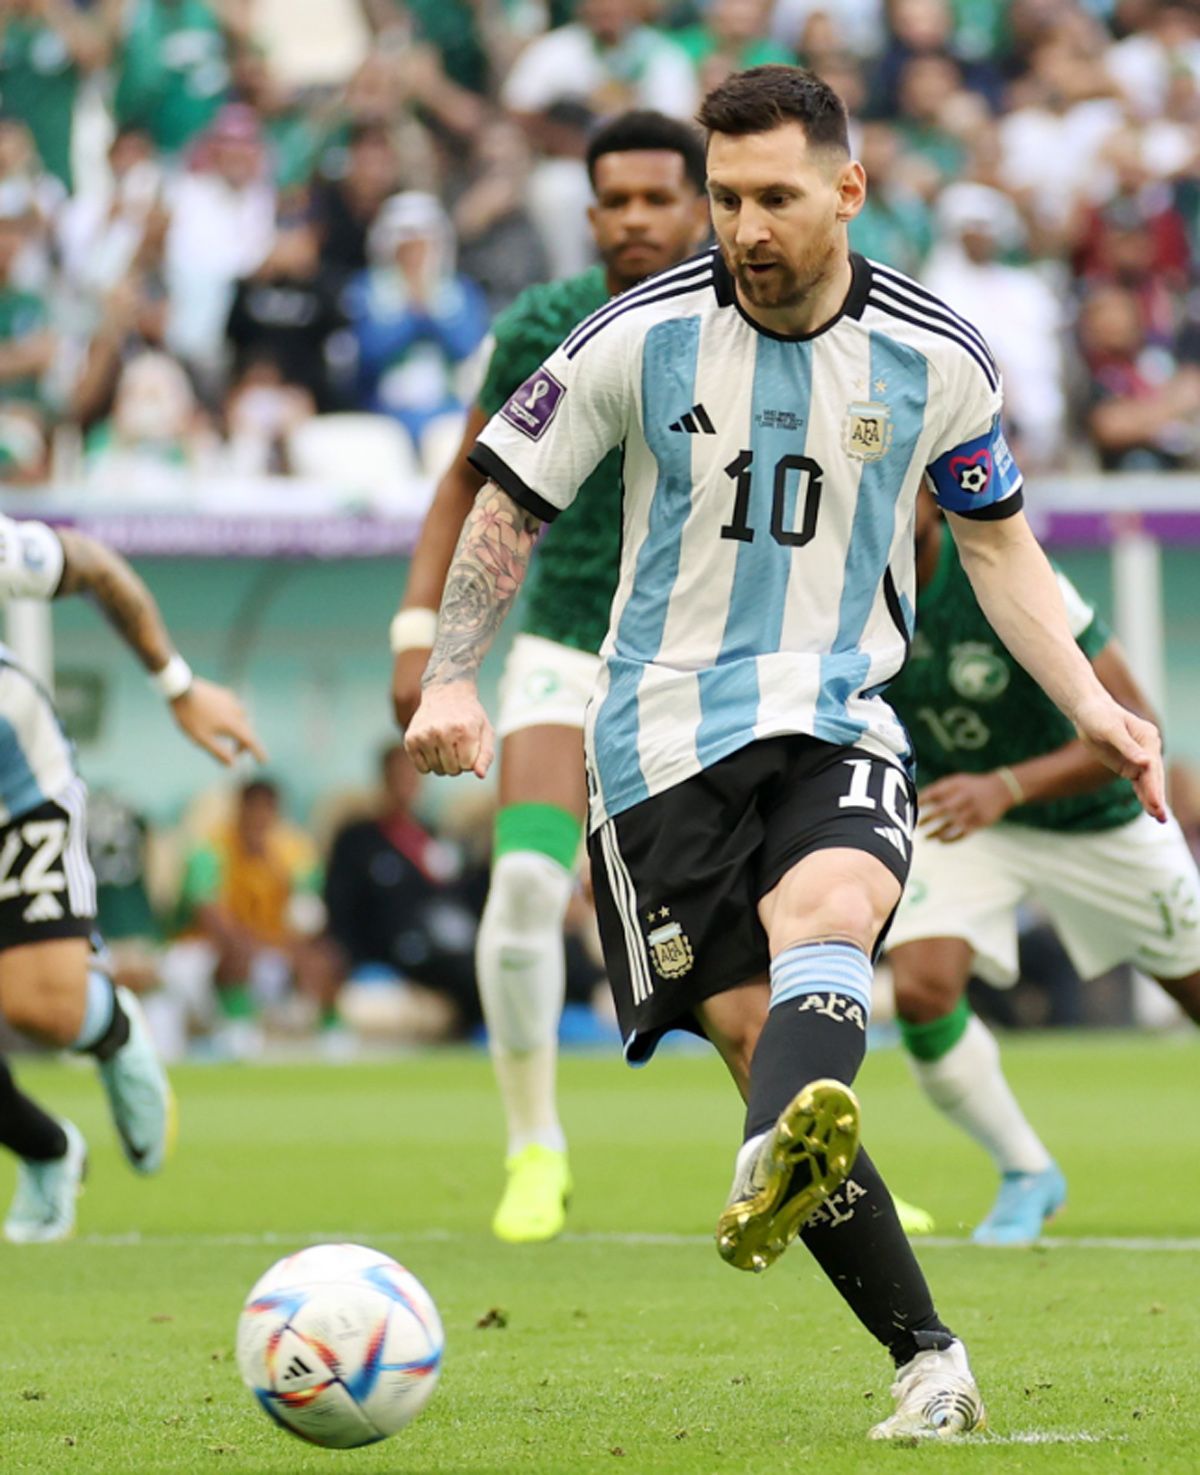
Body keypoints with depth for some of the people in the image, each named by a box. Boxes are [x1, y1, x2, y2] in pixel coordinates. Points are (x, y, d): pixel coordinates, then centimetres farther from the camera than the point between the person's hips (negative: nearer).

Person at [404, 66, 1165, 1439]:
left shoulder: (935, 359, 1)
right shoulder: (641, 340, -4)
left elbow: (995, 540, 17)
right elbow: (508, 503, 6)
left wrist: (1089, 703, 7)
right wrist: (450, 678, -5)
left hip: (838, 721, 0)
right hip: (666, 735, 0)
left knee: (827, 912, -33)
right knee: (759, 1038, -8)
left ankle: (776, 1172, -62)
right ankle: (930, 1361, 0)